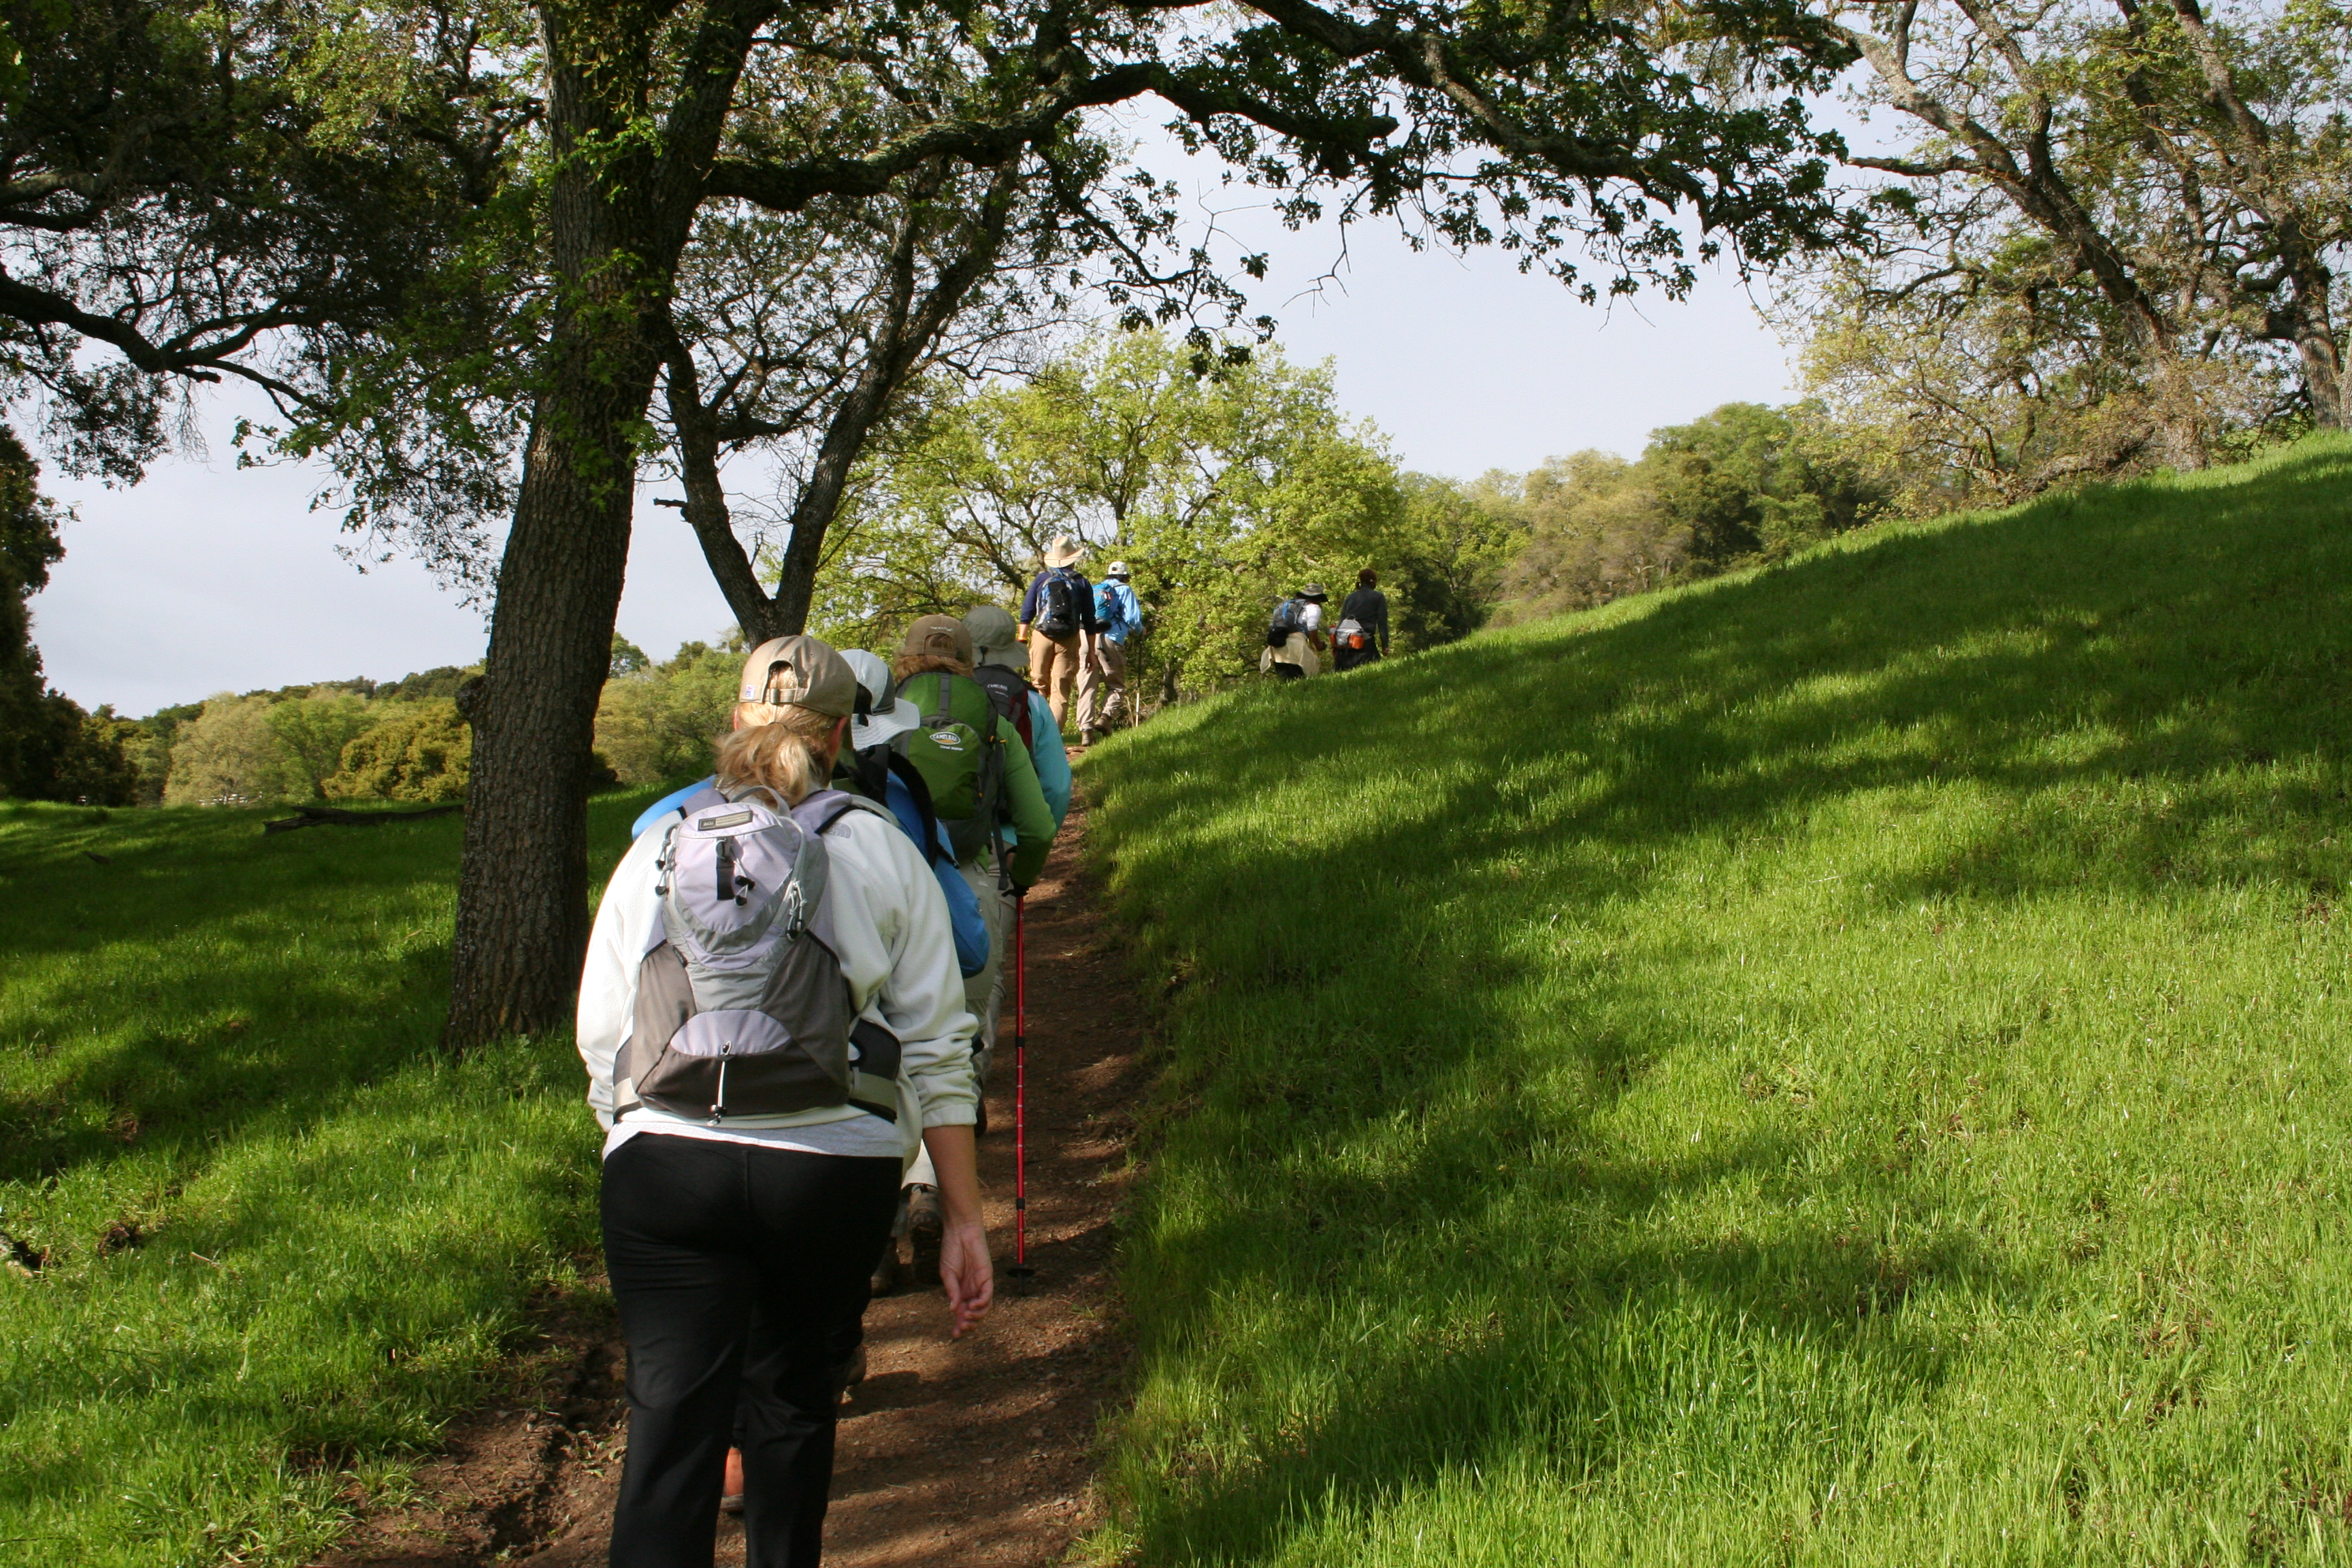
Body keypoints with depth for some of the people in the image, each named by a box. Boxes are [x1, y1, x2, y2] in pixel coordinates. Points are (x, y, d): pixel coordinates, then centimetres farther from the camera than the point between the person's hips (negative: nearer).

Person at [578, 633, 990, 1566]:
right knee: (791, 1391, 21)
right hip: (833, 1169, 0)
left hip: (665, 1165, 0)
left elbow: (600, 1040, 10)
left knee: (669, 1428, 1)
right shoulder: (882, 853, 4)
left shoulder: (657, 852, 9)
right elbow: (936, 1049, 1)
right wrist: (963, 1219, 5)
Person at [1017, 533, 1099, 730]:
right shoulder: (1082, 583, 5)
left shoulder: (1041, 578, 5)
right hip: (1069, 640, -1)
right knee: (1061, 690, -1)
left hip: (1041, 636, 1)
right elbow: (1089, 621, 5)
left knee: (1039, 685, 12)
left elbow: (1027, 611, 5)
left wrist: (1022, 639, 11)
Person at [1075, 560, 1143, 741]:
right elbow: (1132, 618, 2)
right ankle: (1105, 718, -15)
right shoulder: (1124, 590, 12)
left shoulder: (1094, 590, 25)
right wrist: (1139, 630, 22)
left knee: (1087, 688, 4)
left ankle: (1085, 729, -7)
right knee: (1116, 687, 7)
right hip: (1109, 640, -4)